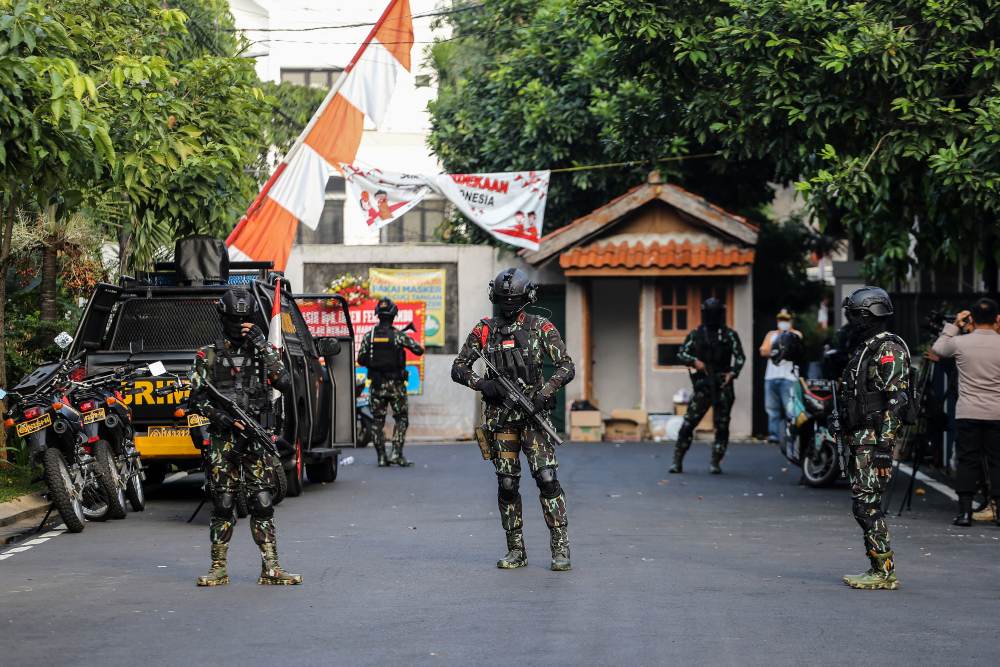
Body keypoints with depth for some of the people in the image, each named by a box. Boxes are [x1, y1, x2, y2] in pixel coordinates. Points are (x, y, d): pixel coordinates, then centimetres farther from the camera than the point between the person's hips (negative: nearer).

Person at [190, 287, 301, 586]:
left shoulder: (263, 351, 9)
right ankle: (219, 569, 7)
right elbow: (196, 398, 2)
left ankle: (270, 569, -1)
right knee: (222, 505, 1)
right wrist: (221, 417, -14)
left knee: (262, 503, -3)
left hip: (256, 437, 1)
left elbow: (284, 383, -9)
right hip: (222, 438, -1)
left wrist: (262, 345, -13)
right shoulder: (209, 355, 6)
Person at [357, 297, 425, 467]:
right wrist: (410, 341, 13)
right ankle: (396, 453, -6)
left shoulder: (369, 336, 0)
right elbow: (419, 350, -7)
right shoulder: (399, 335, -8)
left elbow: (361, 360, 1)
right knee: (401, 419, 6)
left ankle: (381, 457, 8)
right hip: (395, 384, -2)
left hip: (376, 384, 3)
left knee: (378, 421, 9)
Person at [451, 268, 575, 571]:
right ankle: (516, 551, 11)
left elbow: (566, 367, -1)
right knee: (507, 484, 3)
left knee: (546, 478, -12)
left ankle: (560, 547, -8)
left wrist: (545, 392, -18)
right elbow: (458, 368, 10)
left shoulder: (541, 327, 1)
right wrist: (482, 384, -10)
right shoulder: (484, 330, 7)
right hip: (500, 417, 2)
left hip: (534, 413, -2)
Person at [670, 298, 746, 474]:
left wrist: (732, 373, -18)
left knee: (722, 425, -2)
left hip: (723, 385, 0)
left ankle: (716, 463, 6)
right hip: (703, 385, 0)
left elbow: (740, 357, -1)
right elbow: (681, 353, 8)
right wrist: (694, 361, -11)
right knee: (688, 423, -5)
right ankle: (677, 461, 0)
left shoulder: (729, 335, 6)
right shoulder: (696, 334, 10)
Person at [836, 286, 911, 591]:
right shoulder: (862, 348, 19)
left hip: (875, 440, -10)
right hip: (860, 440, 10)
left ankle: (884, 571, -8)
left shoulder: (888, 350, -12)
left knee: (867, 503, -11)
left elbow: (895, 400, -19)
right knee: (864, 504, 10)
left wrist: (884, 446, -24)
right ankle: (878, 569, 15)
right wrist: (848, 441, 23)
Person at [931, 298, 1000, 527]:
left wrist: (954, 326, 18)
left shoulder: (960, 343, -6)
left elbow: (937, 349, 14)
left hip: (967, 413, 0)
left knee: (967, 461, 5)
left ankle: (965, 511, 2)